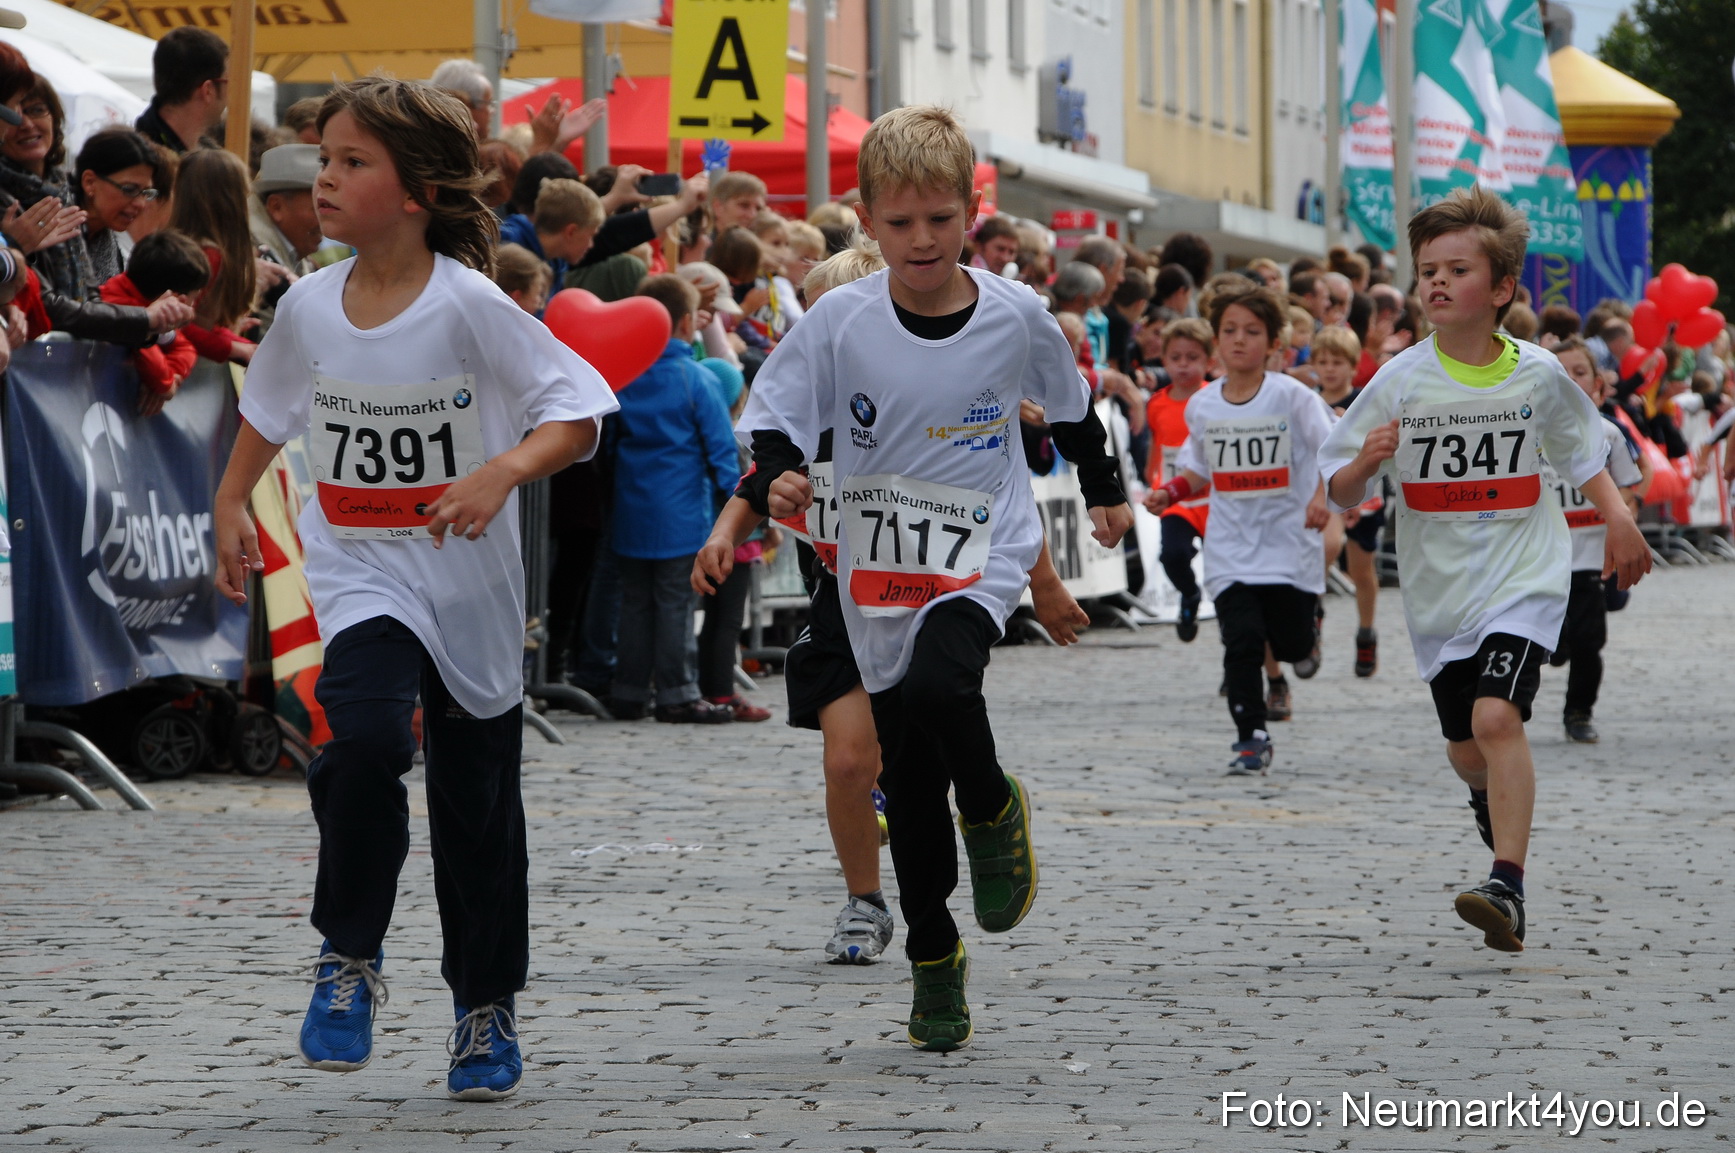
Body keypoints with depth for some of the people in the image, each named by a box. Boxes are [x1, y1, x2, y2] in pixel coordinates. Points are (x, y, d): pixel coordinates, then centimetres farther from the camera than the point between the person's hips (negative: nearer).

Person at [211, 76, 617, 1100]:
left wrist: (502, 472, -33)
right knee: (365, 738, -26)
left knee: (478, 801, 9)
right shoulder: (309, 307, -1)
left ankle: (488, 1006, 28)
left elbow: (581, 409, -18)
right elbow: (270, 409, 20)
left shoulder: (469, 306, -15)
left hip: (472, 590, -2)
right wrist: (231, 505, 20)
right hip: (362, 575, 2)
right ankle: (350, 957, -9)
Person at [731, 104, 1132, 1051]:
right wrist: (775, 480, -27)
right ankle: (933, 959, 22)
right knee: (909, 780, 7)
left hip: (982, 556, -2)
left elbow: (1070, 407, 14)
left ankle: (993, 810, 0)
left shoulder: (1014, 316, -5)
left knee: (936, 689, -31)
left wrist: (1105, 492, 26)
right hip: (878, 572, 2)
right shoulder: (839, 322, -8)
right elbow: (770, 418, -5)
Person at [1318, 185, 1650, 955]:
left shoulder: (1537, 375, -4)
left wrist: (1617, 517, -1)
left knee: (1497, 717, -23)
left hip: (1522, 578, -3)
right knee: (1465, 747, 14)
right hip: (1437, 588, 3)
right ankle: (1496, 803, 51)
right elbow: (1340, 491, -2)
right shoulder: (1400, 381, -5)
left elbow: (1582, 452, 14)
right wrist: (1366, 463, -24)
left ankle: (1508, 888, -25)